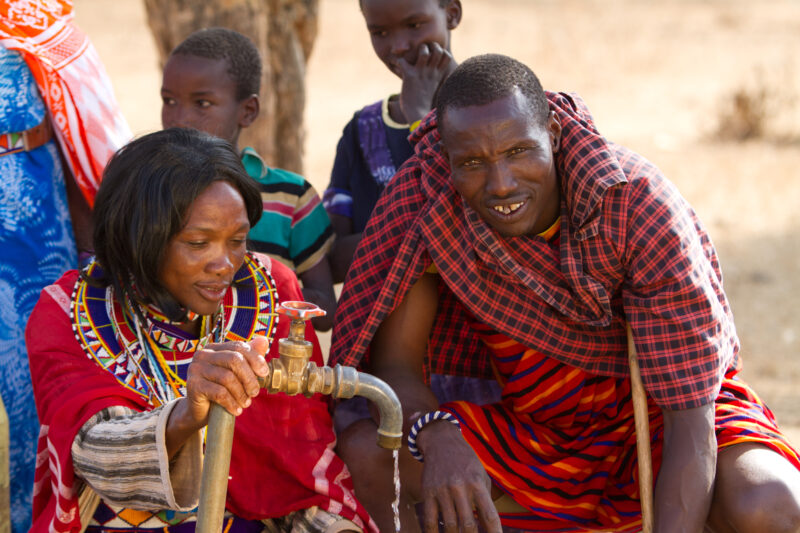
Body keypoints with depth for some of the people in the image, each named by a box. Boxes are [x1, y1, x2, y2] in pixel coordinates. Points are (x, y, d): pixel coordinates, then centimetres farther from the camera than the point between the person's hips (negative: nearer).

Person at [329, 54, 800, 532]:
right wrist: (434, 434, -39)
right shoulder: (422, 196, -18)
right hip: (533, 432, 3)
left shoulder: (641, 206, -26)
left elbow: (690, 420, -27)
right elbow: (394, 366, -15)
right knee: (362, 450, -22)